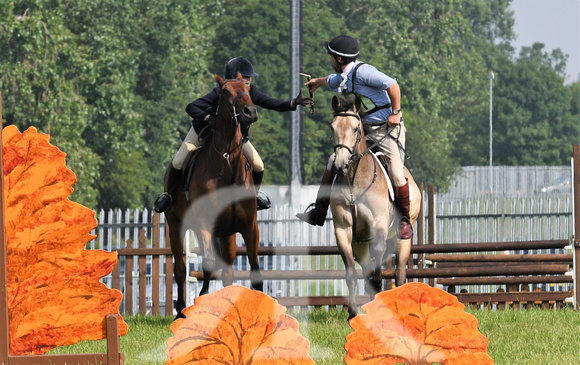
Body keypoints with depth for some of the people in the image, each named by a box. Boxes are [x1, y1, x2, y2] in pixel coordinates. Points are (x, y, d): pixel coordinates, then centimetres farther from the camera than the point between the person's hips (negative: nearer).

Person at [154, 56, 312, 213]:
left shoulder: (251, 93, -23)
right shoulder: (219, 93, -34)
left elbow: (276, 105, -25)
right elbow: (191, 108, -34)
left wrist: (294, 103, -43)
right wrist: (208, 118, -51)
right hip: (205, 130, -3)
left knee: (258, 166, -8)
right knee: (178, 163, -9)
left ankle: (255, 192, 26)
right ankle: (169, 194, 20)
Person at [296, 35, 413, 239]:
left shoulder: (362, 72, -21)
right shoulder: (344, 77, 9)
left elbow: (392, 85, -25)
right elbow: (332, 82, 34)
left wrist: (396, 113, -20)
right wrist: (318, 82, 55)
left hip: (388, 129, -9)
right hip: (363, 130, 9)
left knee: (396, 174, -19)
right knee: (333, 161, 6)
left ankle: (405, 220, -1)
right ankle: (318, 213, 12)